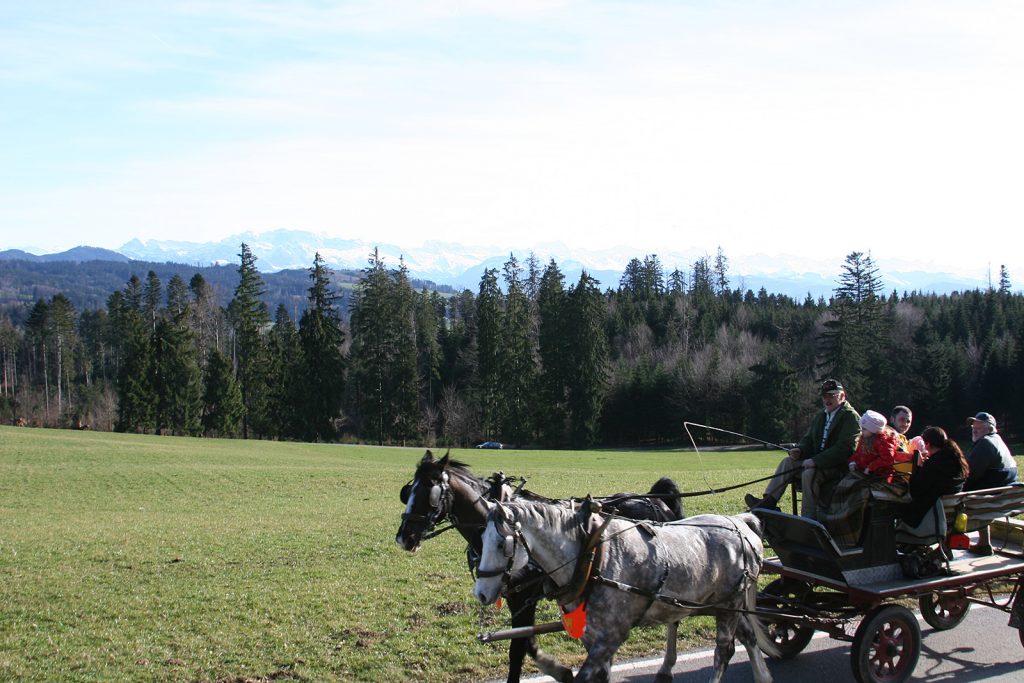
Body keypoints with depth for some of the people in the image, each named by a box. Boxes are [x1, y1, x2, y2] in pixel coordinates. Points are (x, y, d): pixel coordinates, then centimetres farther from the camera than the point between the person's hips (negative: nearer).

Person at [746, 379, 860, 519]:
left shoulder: (851, 417, -8)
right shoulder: (820, 417, 19)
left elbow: (845, 448, -19)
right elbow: (808, 440, 21)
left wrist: (815, 461, -25)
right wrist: (799, 450, -5)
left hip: (840, 467, -8)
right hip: (817, 463, 8)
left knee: (809, 474, -32)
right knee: (788, 461, -10)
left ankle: (809, 518, -27)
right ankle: (768, 502, -20)